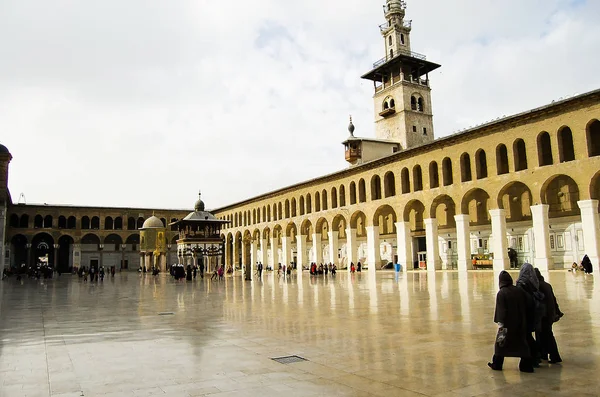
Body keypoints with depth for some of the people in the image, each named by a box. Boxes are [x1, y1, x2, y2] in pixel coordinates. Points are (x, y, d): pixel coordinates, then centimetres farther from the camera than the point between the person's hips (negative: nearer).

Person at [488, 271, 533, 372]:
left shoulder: (501, 293, -14)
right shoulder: (519, 291, 0)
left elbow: (501, 310, -18)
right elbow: (525, 307, 8)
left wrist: (500, 323, -17)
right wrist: (524, 321, 17)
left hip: (508, 323, -4)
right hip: (520, 323, 4)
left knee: (500, 342, 9)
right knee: (522, 342, 11)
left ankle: (497, 364, 19)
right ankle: (527, 365, 9)